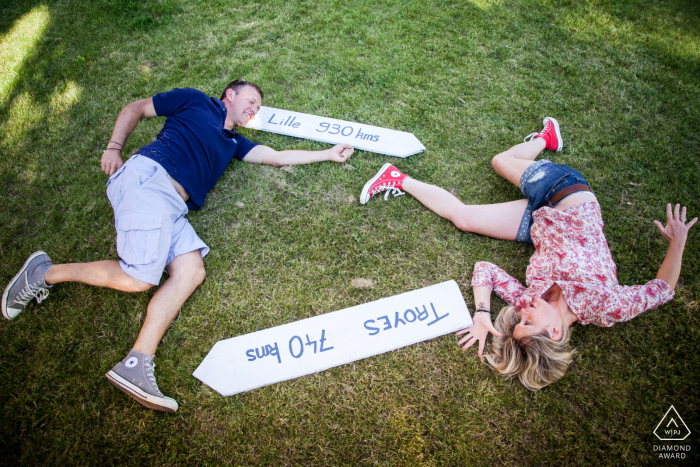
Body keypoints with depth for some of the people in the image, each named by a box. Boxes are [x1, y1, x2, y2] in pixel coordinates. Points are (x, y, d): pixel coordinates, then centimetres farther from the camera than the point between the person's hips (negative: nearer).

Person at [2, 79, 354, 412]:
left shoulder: (232, 142, 32)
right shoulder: (194, 101, 17)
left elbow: (276, 157, 30)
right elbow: (136, 108, 19)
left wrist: (329, 155, 30)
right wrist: (114, 148, 5)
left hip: (172, 207, 7)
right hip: (147, 179, -7)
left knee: (191, 271, -16)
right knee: (138, 277, -20)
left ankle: (136, 365, -20)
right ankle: (46, 273, 3)